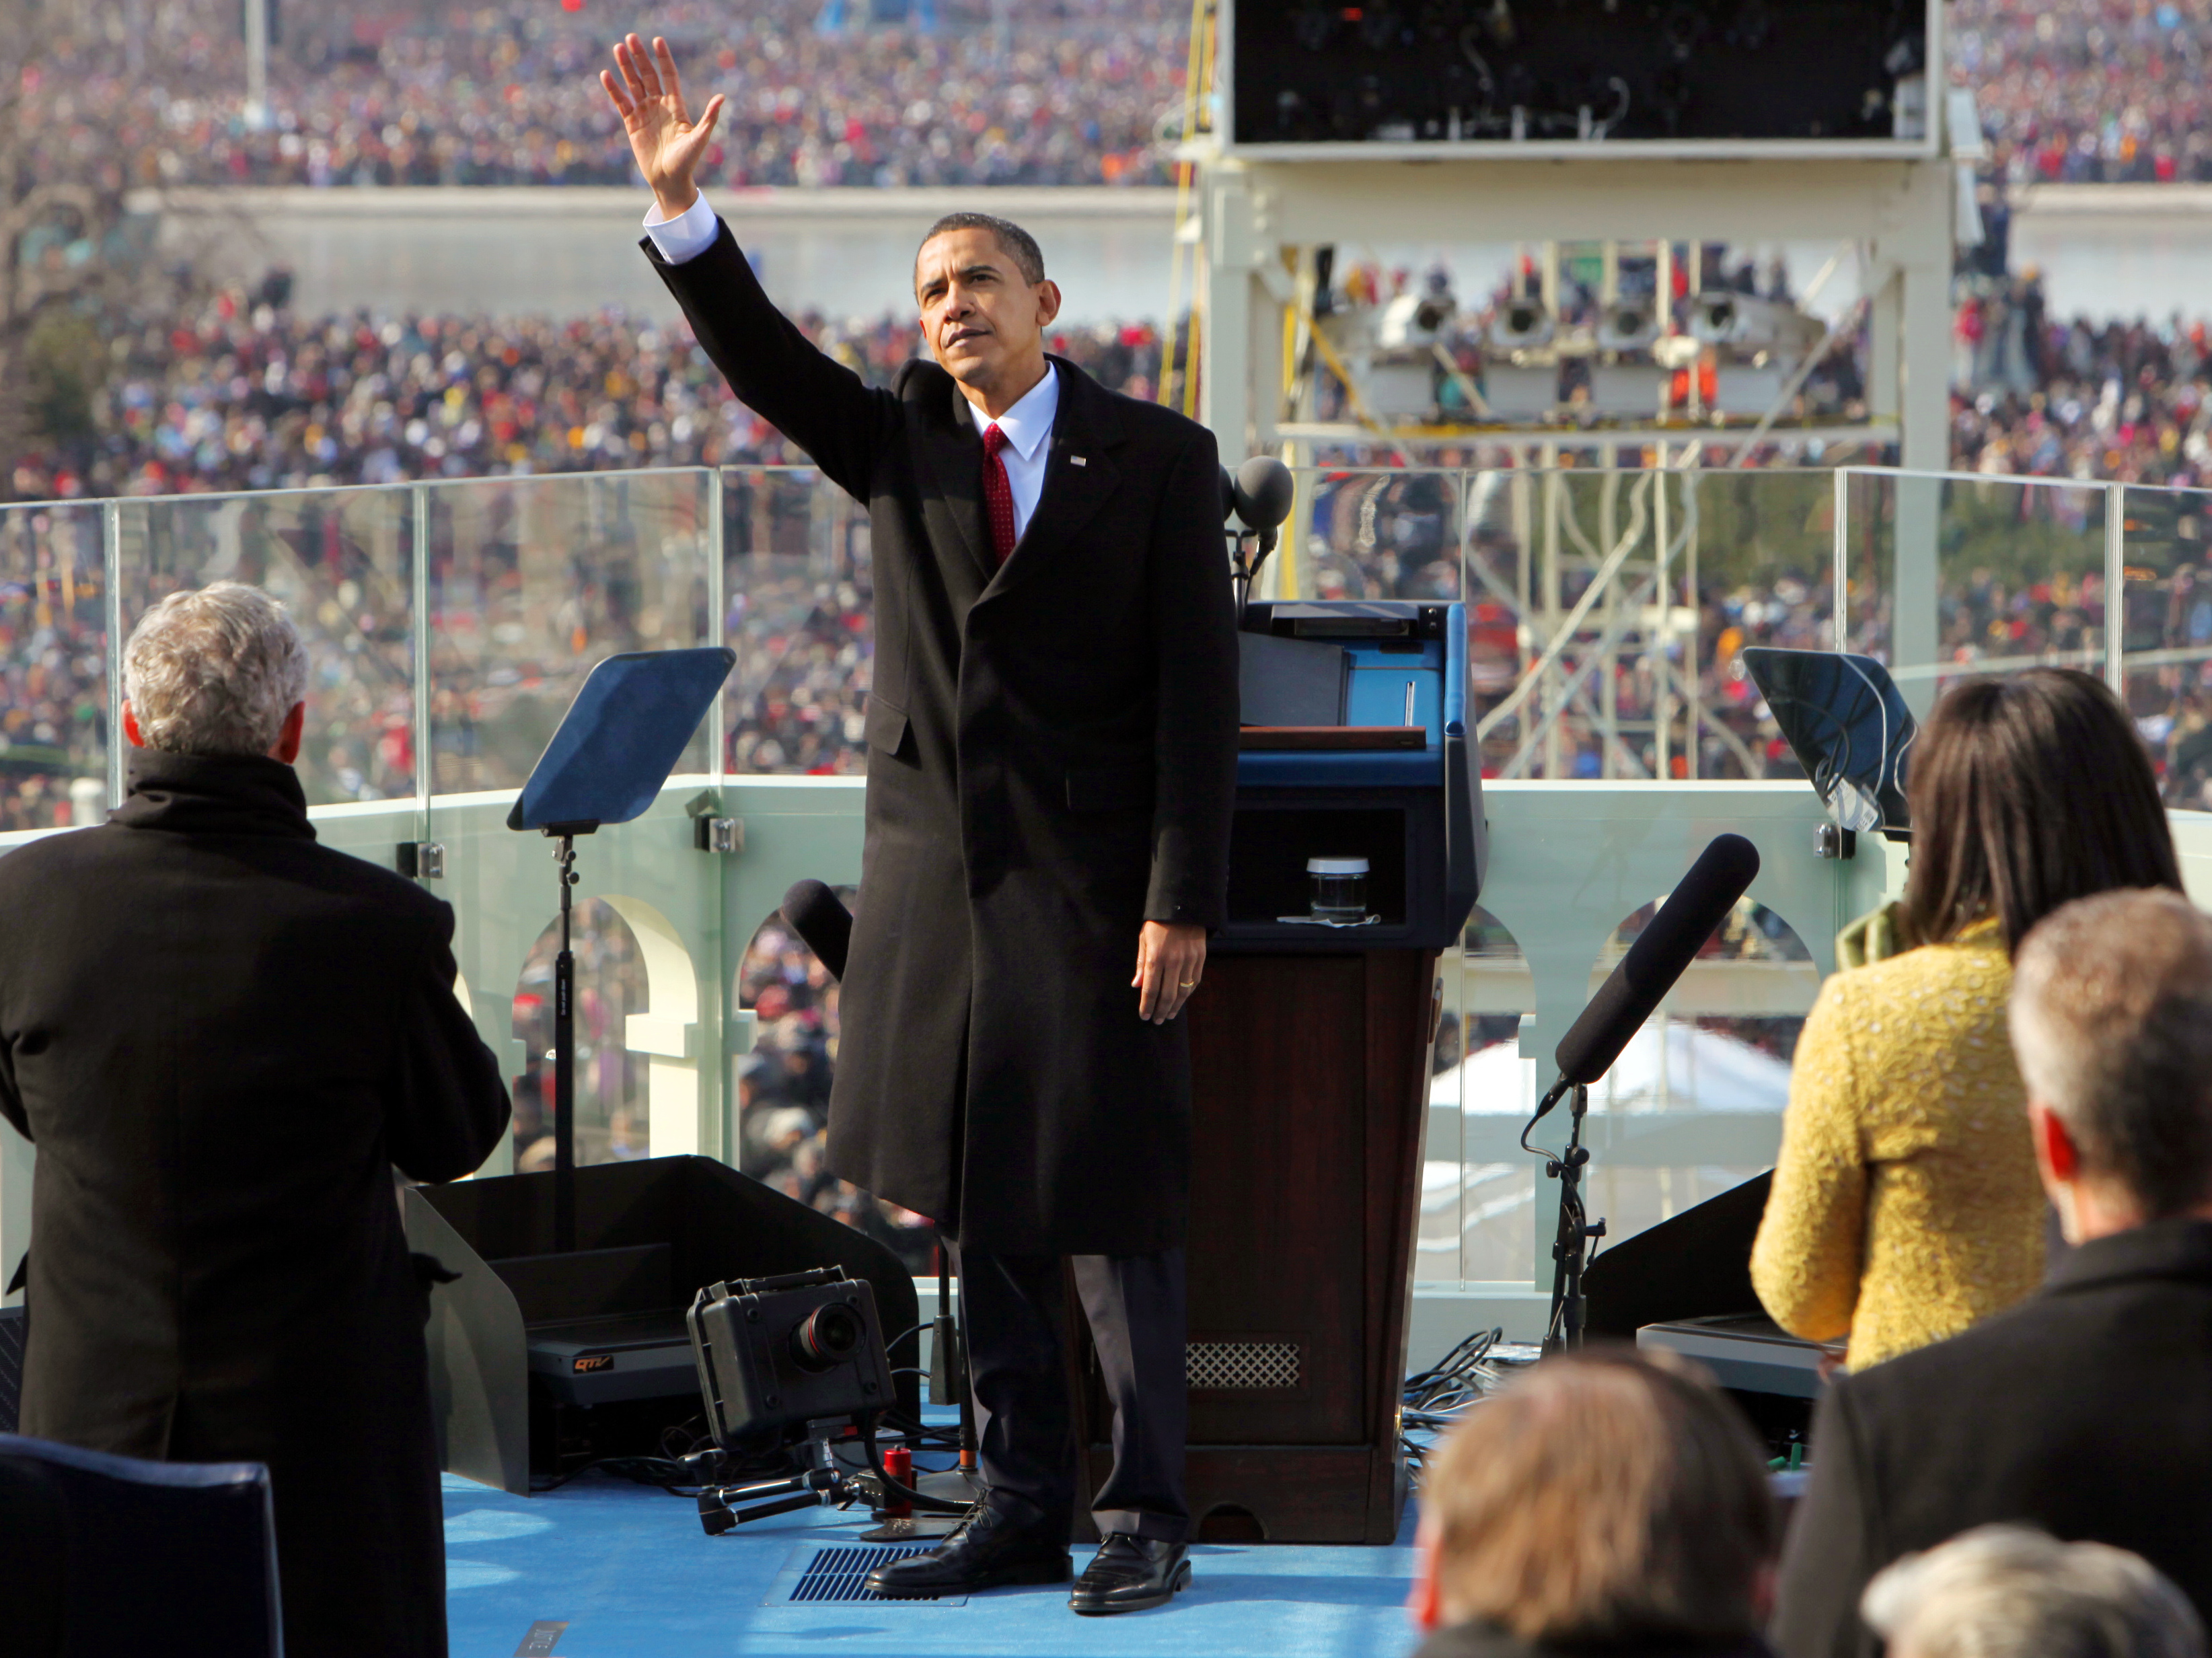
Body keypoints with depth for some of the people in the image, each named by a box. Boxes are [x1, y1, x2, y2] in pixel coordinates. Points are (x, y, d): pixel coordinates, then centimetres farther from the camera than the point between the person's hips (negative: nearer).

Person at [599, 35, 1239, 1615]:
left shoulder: (1158, 457, -2)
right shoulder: (901, 442, 10)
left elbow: (1200, 689, -6)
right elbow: (760, 357, -4)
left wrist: (1180, 903, -12)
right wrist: (681, 205, -19)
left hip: (1091, 886, -5)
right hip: (936, 874, 5)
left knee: (1112, 1212, -3)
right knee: (977, 1208, 8)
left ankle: (1147, 1517, 6)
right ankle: (1023, 1510, 16)